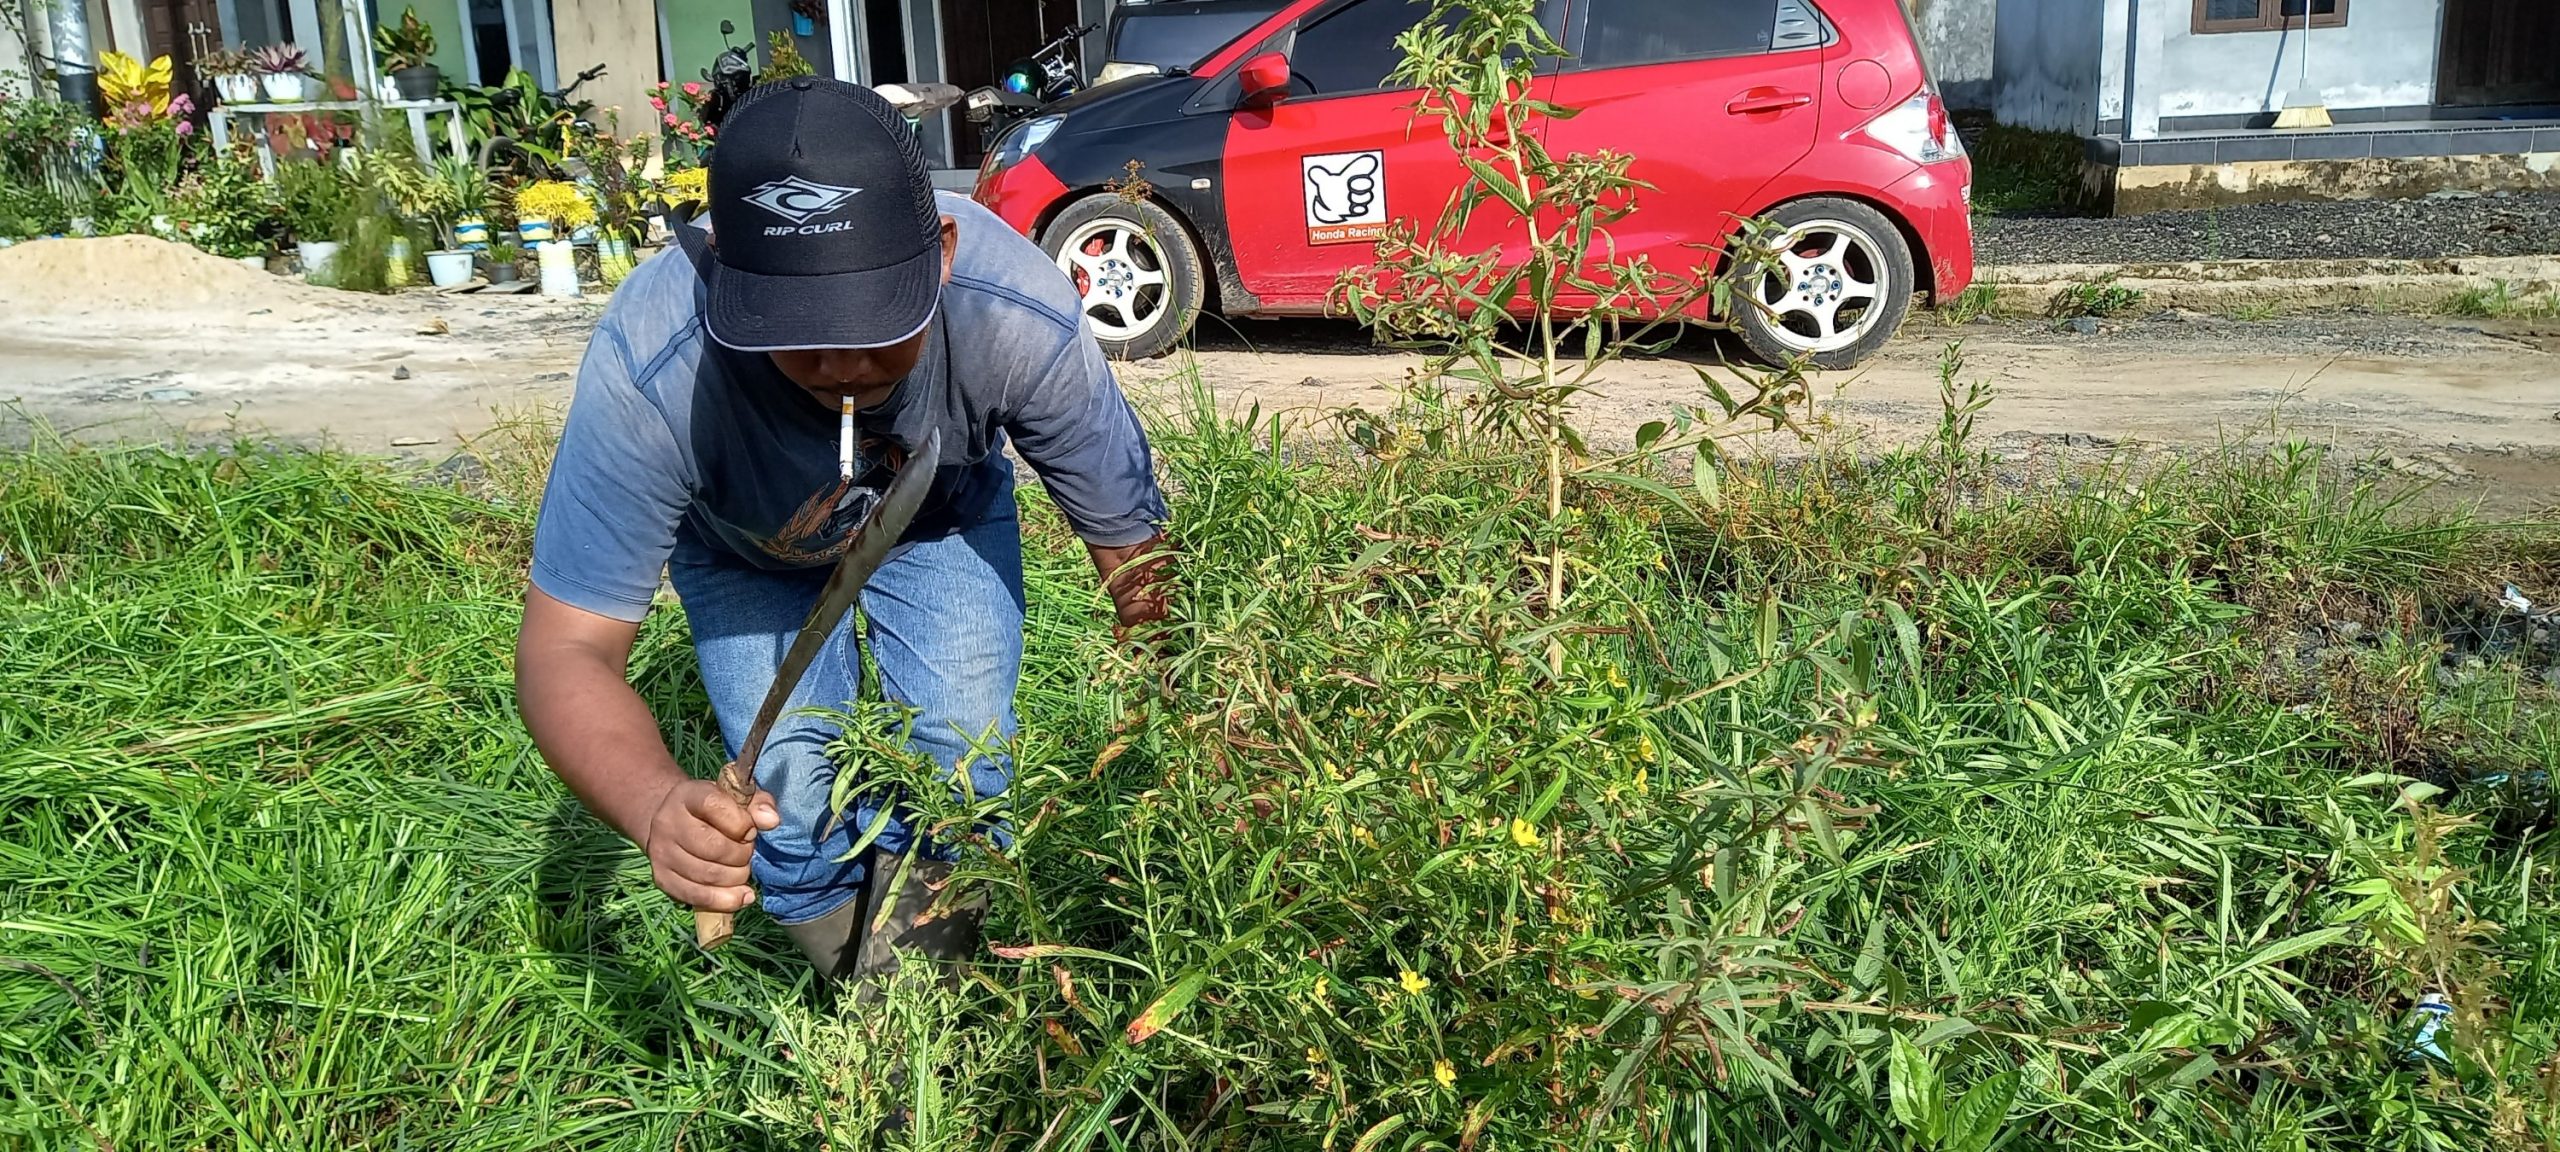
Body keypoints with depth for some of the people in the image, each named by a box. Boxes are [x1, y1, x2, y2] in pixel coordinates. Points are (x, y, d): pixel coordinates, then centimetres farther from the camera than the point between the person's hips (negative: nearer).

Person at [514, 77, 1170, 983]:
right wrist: (660, 808, -61)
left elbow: (1131, 538, -27)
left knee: (962, 753, -11)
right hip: (744, 548, -1)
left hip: (943, 516, 1)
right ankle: (860, 997, 21)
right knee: (789, 790, -11)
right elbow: (568, 649, -41)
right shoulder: (648, 367, -43)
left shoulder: (1024, 320, -40)